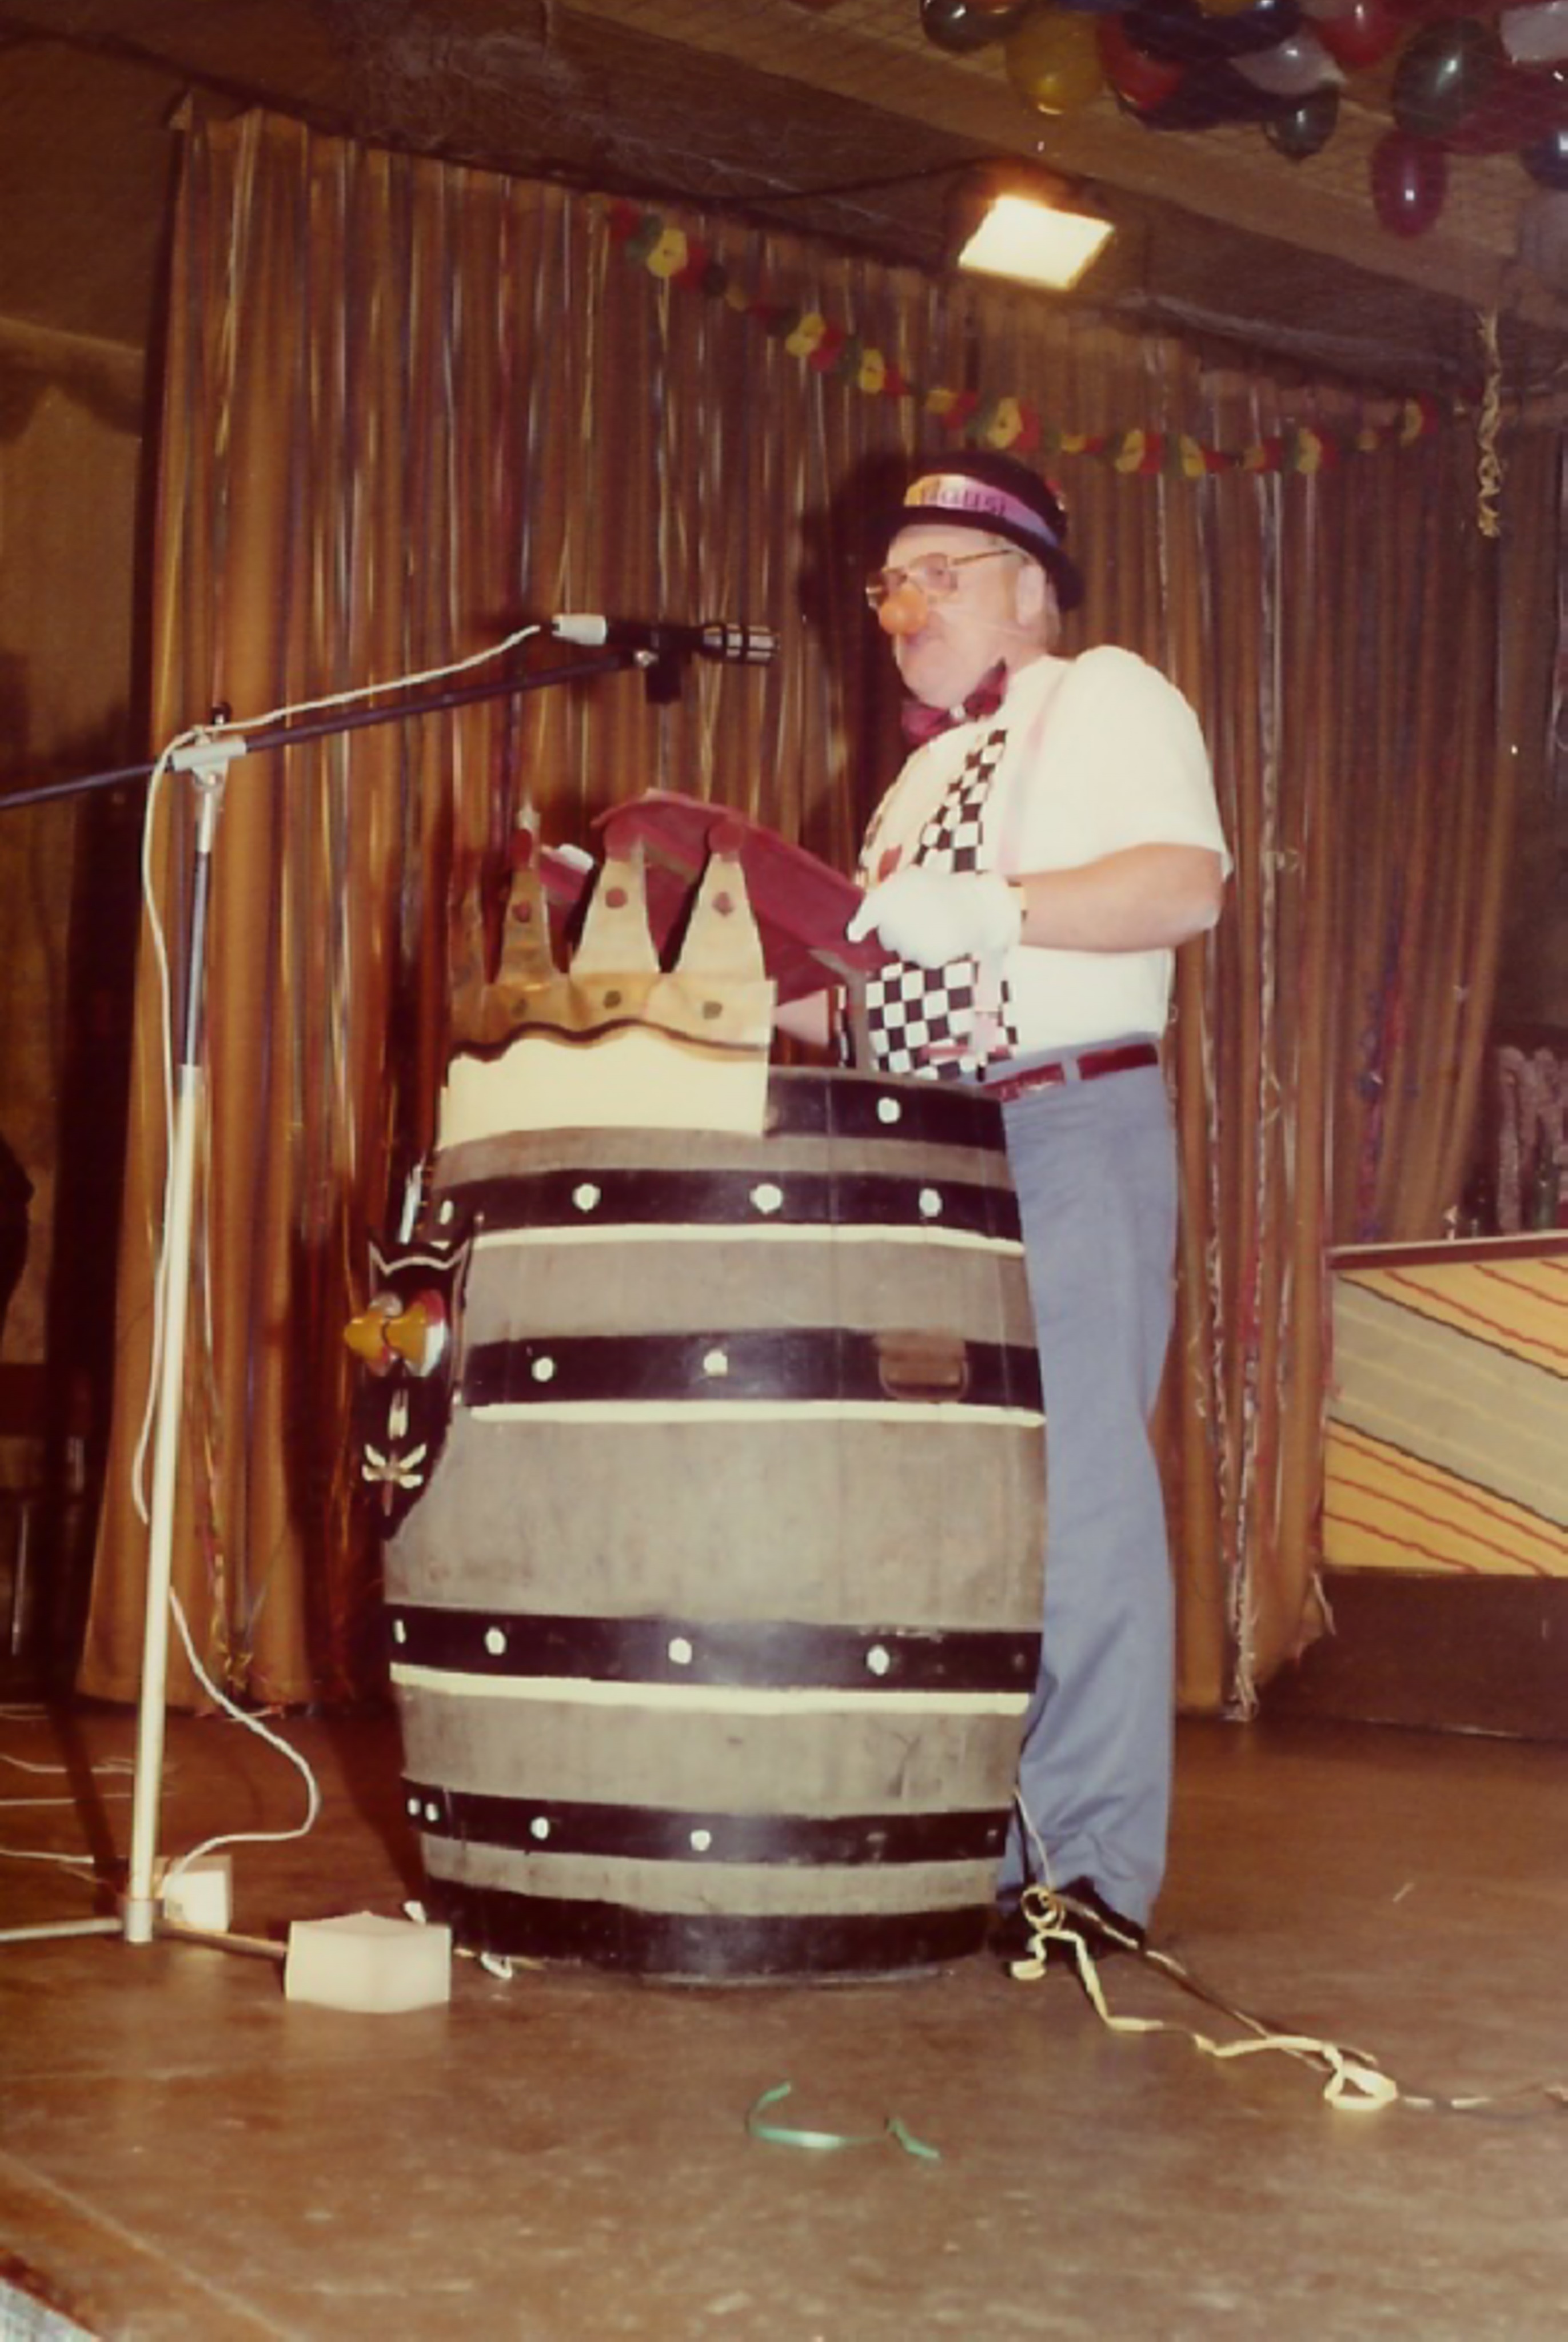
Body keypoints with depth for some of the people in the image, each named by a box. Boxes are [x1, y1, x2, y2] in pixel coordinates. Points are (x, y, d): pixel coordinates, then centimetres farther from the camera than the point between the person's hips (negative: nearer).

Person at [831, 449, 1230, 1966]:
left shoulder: (1107, 700, 2)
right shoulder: (924, 776, 26)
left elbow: (1184, 885, -15)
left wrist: (989, 908, -24)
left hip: (1067, 1129, -8)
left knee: (1075, 1487, -10)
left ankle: (1093, 1869, -6)